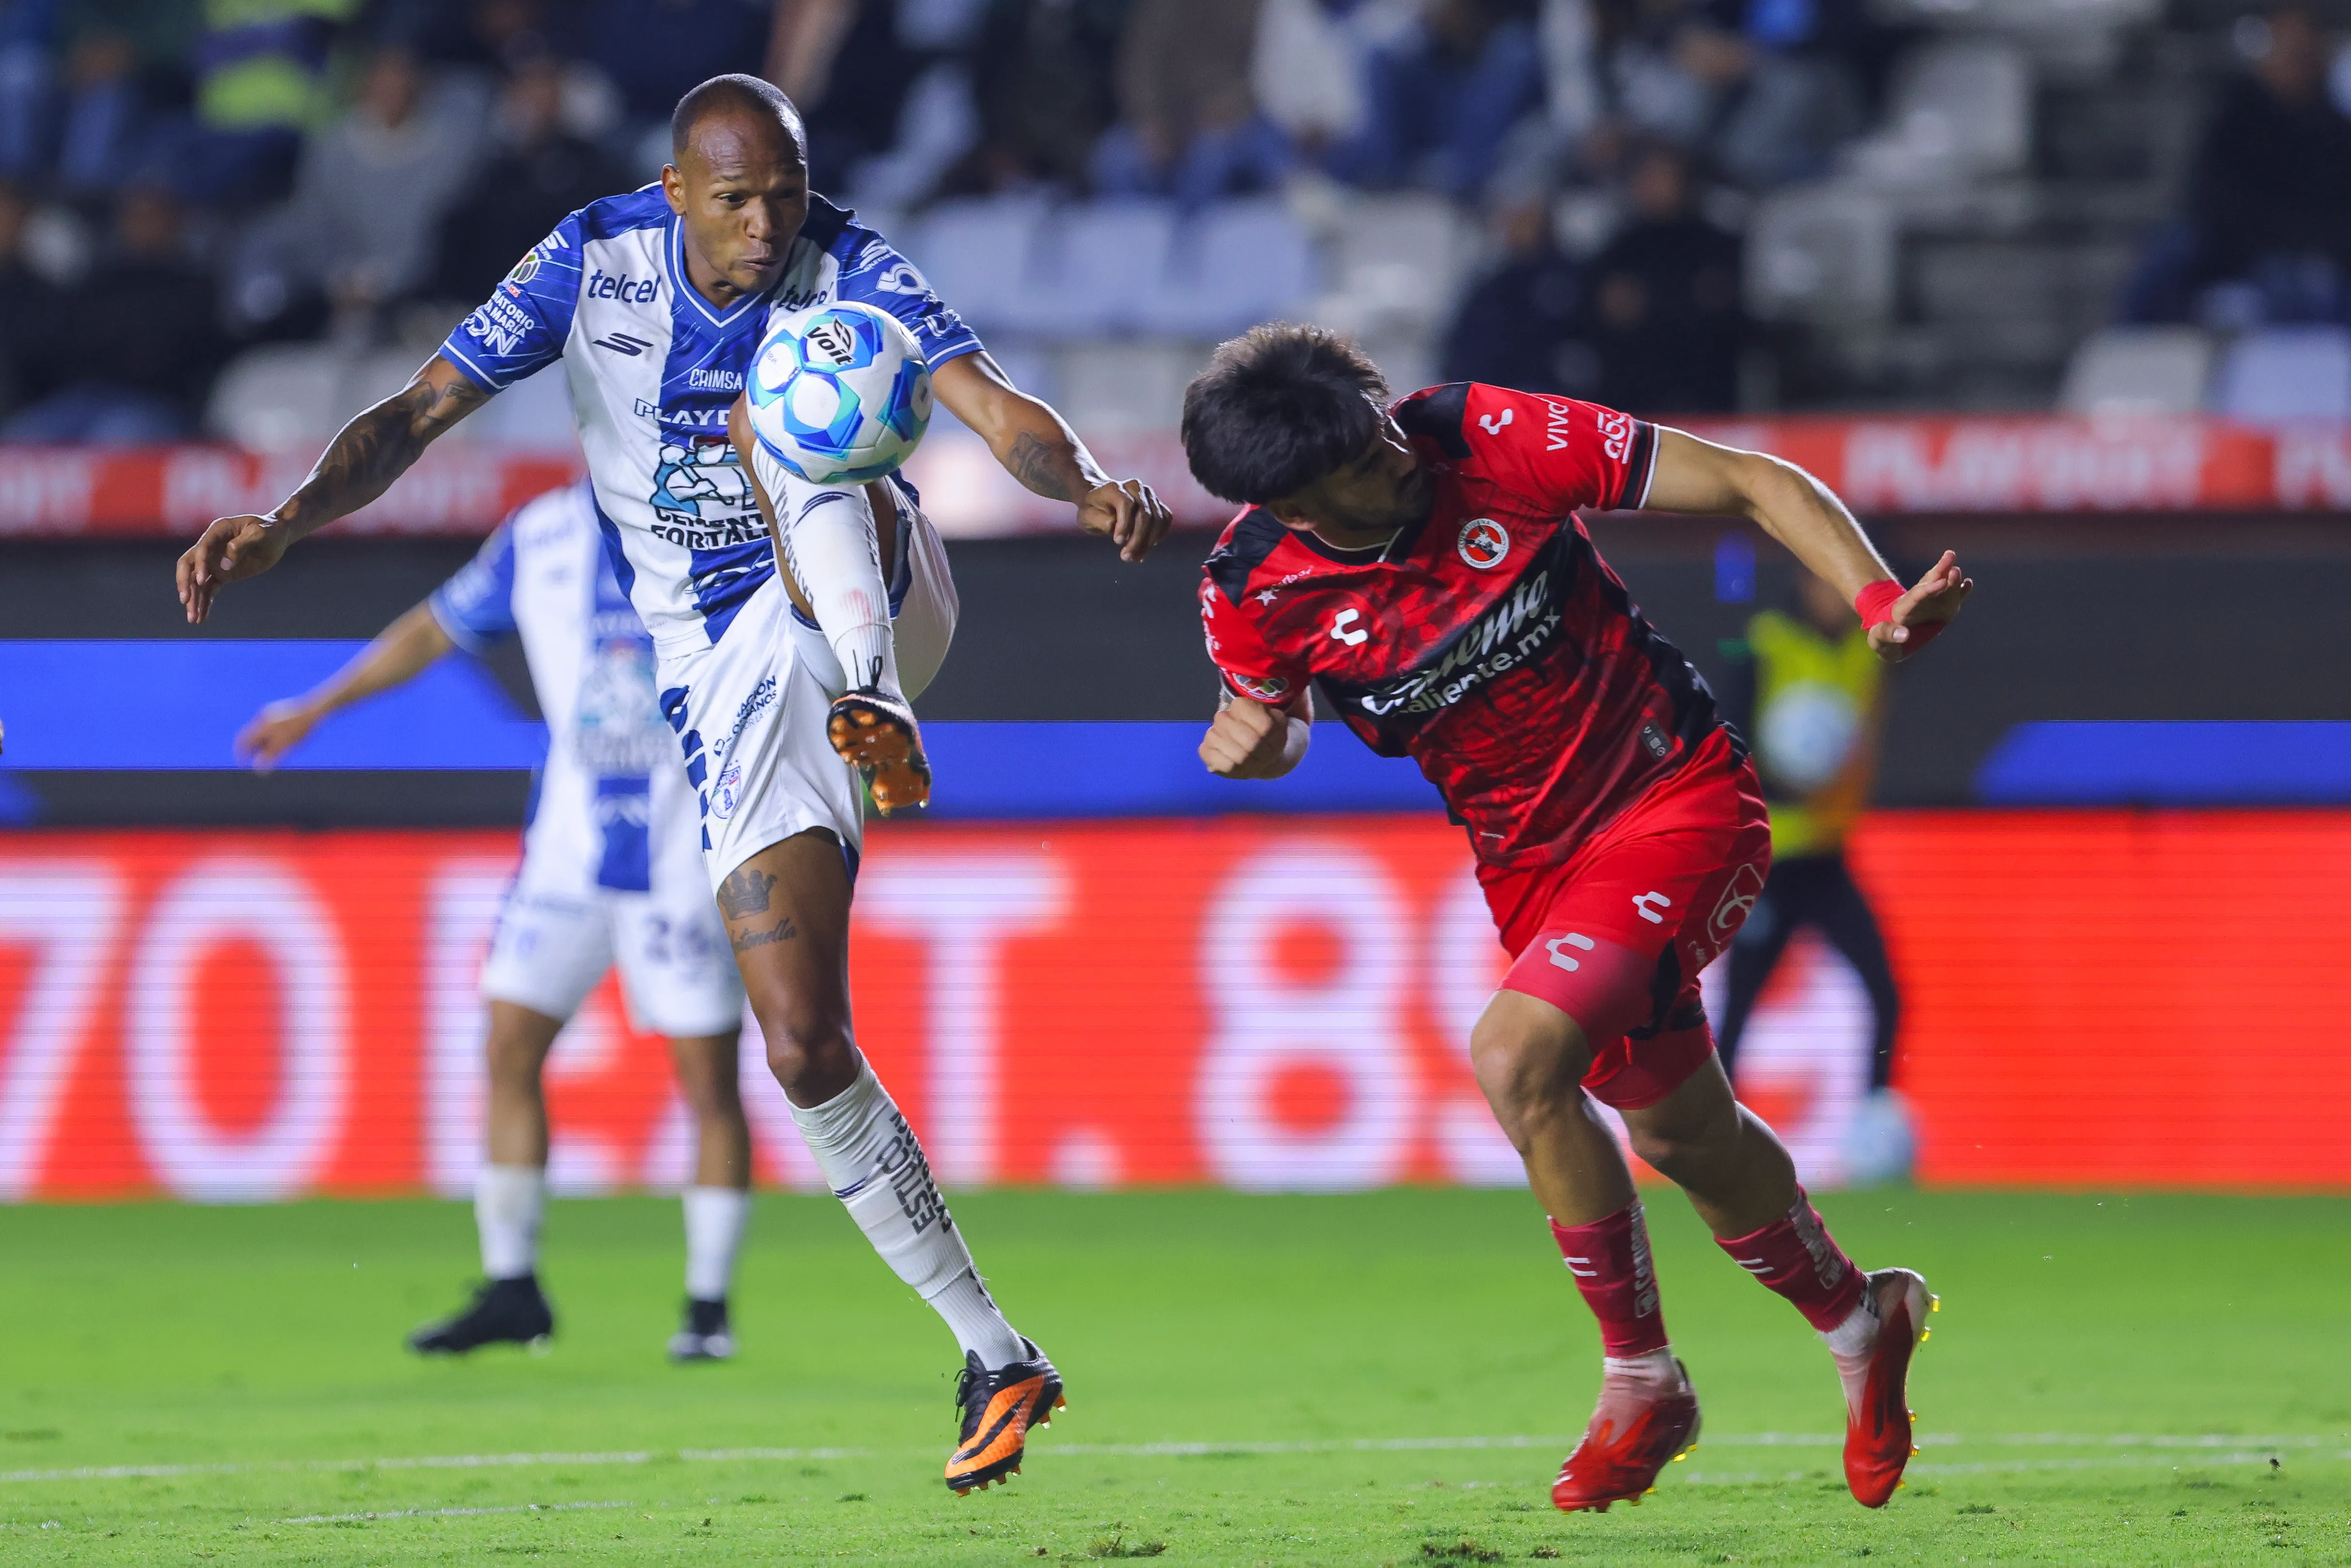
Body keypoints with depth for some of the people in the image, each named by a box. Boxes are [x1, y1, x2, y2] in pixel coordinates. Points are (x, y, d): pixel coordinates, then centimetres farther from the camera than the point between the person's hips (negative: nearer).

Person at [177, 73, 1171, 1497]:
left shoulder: (846, 270, -7)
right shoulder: (596, 261, -1)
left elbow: (996, 407, -20)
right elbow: (416, 419, 1)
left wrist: (1090, 486, -42)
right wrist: (285, 523, -16)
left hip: (875, 606, -2)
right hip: (728, 673, 3)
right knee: (804, 1046, -8)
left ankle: (881, 717, -55)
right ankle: (997, 1360, -1)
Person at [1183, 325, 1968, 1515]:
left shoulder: (1492, 441, -23)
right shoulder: (1252, 592, -14)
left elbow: (1750, 482, -15)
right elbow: (1275, 718, 9)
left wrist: (1876, 600, -29)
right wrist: (1251, 742, -16)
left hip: (1679, 802, -5)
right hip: (1533, 864, 5)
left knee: (1516, 1059, -24)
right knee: (1679, 1131, 17)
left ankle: (1640, 1378, -6)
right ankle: (1856, 1319, 47)